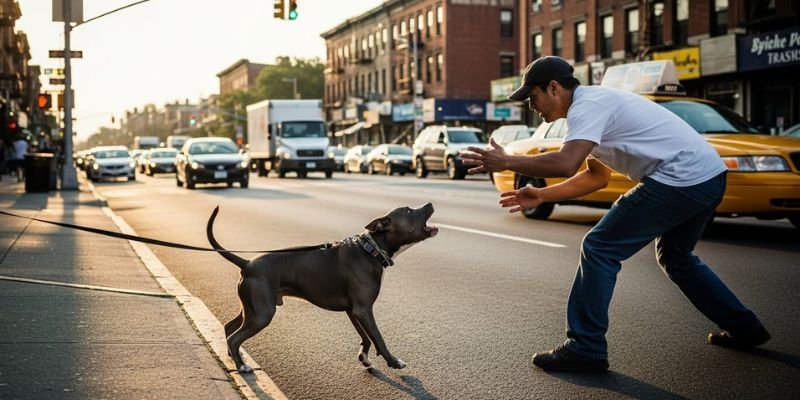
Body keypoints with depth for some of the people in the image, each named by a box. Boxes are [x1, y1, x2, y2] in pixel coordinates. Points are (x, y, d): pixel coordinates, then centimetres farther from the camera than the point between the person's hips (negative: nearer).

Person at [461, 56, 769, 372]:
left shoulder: (587, 106, -12)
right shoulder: (596, 103, 19)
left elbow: (565, 164, -28)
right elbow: (597, 176, 24)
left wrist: (505, 162, -17)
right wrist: (542, 195, 17)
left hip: (680, 179, -11)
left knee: (599, 250, -6)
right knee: (676, 257, 29)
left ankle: (586, 349, -3)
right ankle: (744, 328, 38)